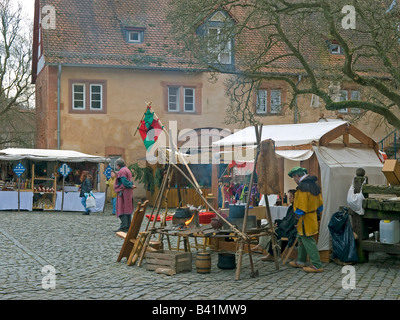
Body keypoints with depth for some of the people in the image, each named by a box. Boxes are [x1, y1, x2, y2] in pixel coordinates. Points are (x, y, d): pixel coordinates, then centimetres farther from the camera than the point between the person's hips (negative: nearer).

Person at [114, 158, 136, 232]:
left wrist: (130, 186, -8)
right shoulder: (127, 170, 20)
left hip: (124, 192, -10)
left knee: (123, 209, -10)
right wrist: (131, 185, -3)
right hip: (129, 193, 10)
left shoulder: (121, 171, -11)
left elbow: (124, 181, -20)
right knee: (128, 209, 11)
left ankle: (124, 227, -14)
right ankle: (128, 227, 15)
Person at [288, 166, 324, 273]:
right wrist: (318, 214, 24)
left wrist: (297, 217, -13)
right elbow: (320, 203, 18)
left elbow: (301, 207, -22)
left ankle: (317, 266, -1)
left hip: (305, 220, -10)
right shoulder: (314, 185, 11)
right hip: (313, 218, 10)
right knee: (301, 239, 21)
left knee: (308, 241, -4)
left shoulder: (303, 187, -21)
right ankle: (300, 261, 31)